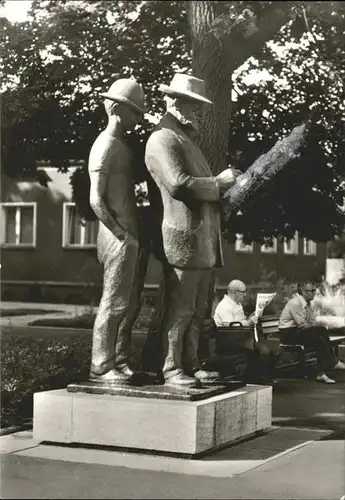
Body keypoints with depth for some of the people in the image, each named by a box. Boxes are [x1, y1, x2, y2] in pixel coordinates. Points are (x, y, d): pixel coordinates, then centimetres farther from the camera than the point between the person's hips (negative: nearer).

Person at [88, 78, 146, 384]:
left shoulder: (122, 146, 18)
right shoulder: (105, 146, -11)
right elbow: (96, 200, -17)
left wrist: (134, 233, 14)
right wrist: (121, 234, -16)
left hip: (131, 236, 9)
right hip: (118, 237, -9)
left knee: (131, 304, 14)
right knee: (114, 303, -6)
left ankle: (121, 362, 22)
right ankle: (101, 368, 0)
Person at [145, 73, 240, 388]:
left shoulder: (187, 139, 24)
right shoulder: (162, 139, -9)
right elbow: (178, 184, -22)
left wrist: (225, 184, 14)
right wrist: (219, 182, -13)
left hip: (204, 238, 10)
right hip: (185, 236, -10)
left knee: (197, 310, 12)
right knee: (180, 309, -7)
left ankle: (191, 366, 18)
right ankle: (171, 370, -1)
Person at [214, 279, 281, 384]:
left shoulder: (238, 304, 21)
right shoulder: (225, 306, -13)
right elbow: (229, 327, -23)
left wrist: (250, 319, 10)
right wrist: (248, 323, -19)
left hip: (245, 336, 10)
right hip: (234, 339, -10)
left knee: (275, 350, -3)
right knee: (264, 351, -29)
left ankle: (267, 377, 6)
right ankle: (258, 379, -14)